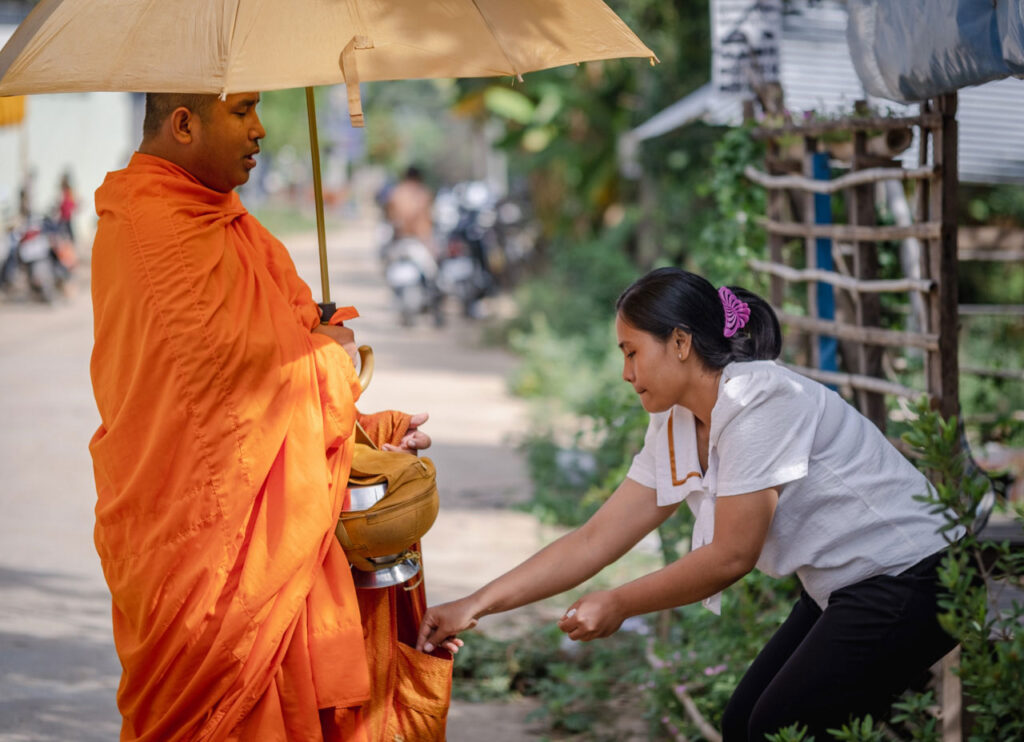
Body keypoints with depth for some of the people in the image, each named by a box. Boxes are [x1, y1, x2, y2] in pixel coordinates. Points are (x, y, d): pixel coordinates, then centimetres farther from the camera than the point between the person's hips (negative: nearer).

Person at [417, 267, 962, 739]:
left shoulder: (758, 403, -22)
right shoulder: (675, 430, 6)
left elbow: (730, 556, -20)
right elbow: (594, 540, 6)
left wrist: (619, 605, -9)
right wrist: (473, 607, 1)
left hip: (906, 581, -9)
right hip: (840, 589, 9)